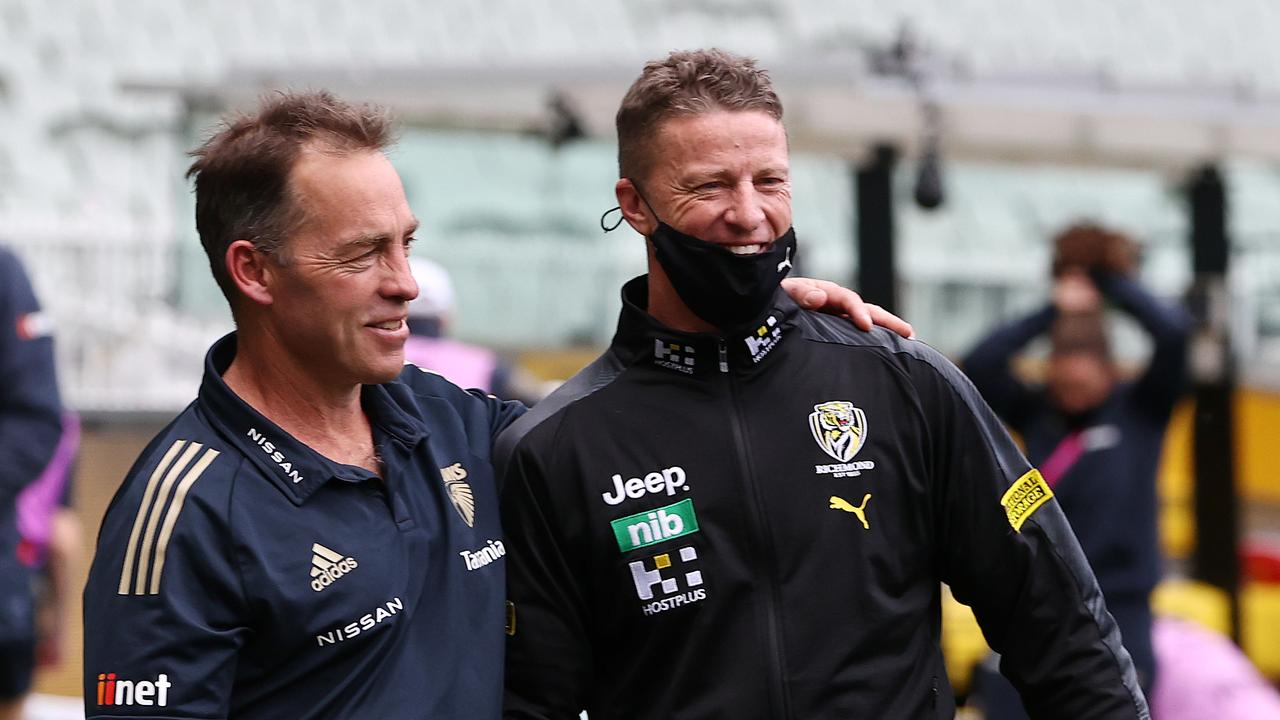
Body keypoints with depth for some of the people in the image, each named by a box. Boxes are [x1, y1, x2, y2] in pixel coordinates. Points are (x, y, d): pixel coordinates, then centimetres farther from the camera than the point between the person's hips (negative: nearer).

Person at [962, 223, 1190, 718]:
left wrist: (1111, 282, -6)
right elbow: (979, 366, -11)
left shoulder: (1142, 409, -1)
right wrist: (1053, 312, -12)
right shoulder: (1036, 413, 3)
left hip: (1117, 608, -2)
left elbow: (1175, 333, -15)